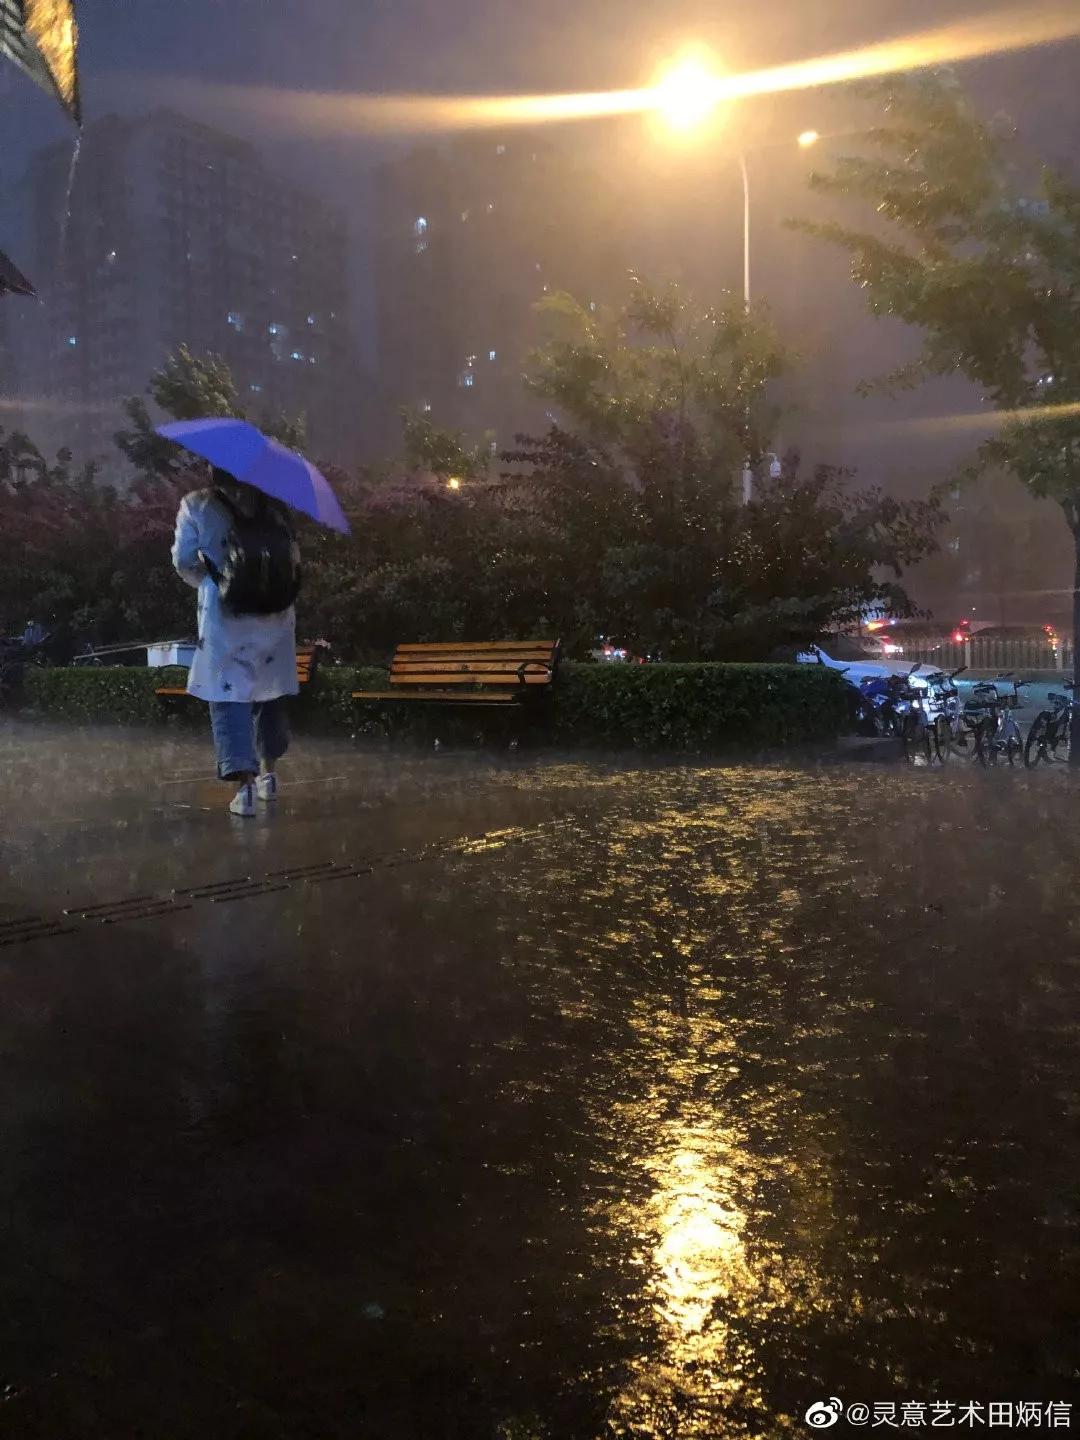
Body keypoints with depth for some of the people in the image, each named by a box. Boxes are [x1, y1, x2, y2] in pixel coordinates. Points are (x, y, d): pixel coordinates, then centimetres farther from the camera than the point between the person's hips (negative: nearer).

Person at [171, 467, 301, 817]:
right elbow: (293, 558, 5)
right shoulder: (272, 506, 5)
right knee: (269, 694, 17)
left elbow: (184, 561, 2)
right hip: (274, 617, 3)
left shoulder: (196, 506, 1)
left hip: (224, 616, -2)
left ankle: (245, 784, -15)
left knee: (228, 697, -2)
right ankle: (269, 775, 28)